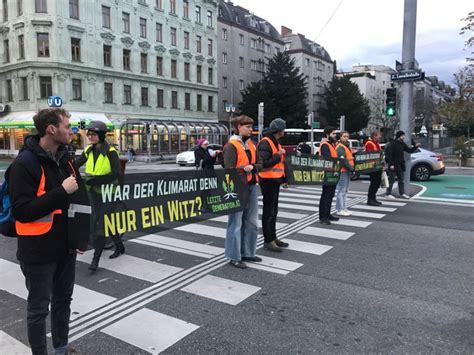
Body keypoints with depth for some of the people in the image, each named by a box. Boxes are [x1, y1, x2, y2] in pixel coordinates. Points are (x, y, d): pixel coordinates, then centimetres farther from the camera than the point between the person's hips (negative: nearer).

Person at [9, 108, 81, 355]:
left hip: (65, 247, 7)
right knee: (38, 308, 10)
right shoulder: (25, 163, -17)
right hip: (39, 251, -7)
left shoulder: (65, 158, 5)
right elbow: (22, 211, -23)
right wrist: (62, 192, -25)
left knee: (63, 300, 20)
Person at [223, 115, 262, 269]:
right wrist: (243, 168, -29)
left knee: (251, 222, 15)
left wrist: (252, 167, -7)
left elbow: (256, 163, 13)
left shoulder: (250, 143, 15)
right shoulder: (232, 145, -10)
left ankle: (247, 253, 28)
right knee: (236, 223, -2)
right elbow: (229, 169, -16)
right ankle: (234, 257, 8)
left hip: (252, 186, 9)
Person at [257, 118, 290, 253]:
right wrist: (278, 155, -19)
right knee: (268, 212, -2)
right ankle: (268, 241, 7)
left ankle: (273, 237, 27)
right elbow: (264, 164, -25)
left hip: (275, 181, 10)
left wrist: (284, 179, 17)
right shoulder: (265, 143, -16)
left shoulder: (275, 142, 16)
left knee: (274, 211, 16)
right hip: (268, 181, -10)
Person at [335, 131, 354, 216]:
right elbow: (343, 160, -22)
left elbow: (350, 158, 23)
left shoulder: (347, 147, 21)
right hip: (342, 171, -11)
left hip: (347, 171, 11)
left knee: (345, 191, 15)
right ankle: (340, 210, -3)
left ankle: (344, 208, 24)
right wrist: (351, 168, -20)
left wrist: (352, 168, 11)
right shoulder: (340, 148, -13)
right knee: (341, 191, -7)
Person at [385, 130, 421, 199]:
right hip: (393, 165, -8)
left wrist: (416, 146, -1)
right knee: (391, 180, -1)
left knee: (401, 180, 12)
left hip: (400, 165, 8)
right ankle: (388, 193, 7)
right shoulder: (393, 144, -13)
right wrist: (391, 164, -21)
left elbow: (409, 150, 15)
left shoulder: (402, 144, 10)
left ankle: (402, 193, 19)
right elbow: (389, 154, -17)